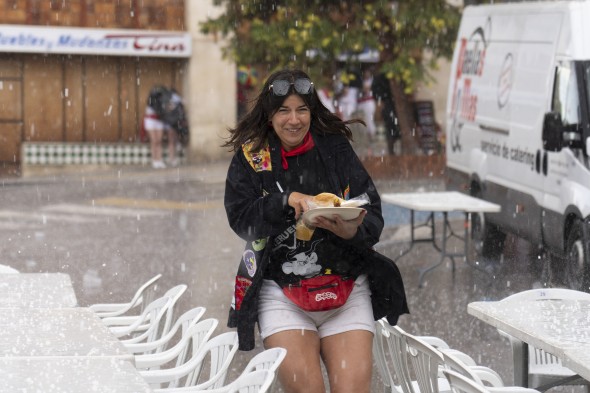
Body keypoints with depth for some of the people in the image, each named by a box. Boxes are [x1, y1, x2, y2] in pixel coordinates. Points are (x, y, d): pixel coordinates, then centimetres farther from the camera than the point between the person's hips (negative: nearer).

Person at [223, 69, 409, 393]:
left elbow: (372, 214, 1)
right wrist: (287, 200, -18)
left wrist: (352, 232, -20)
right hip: (281, 291, -1)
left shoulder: (336, 148, 5)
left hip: (347, 290, 1)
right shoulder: (251, 156, 5)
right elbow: (240, 218, -5)